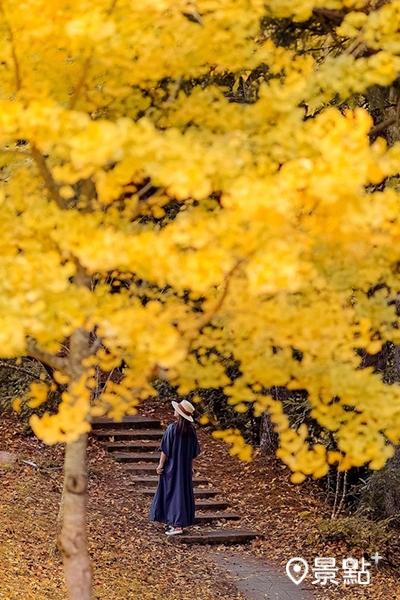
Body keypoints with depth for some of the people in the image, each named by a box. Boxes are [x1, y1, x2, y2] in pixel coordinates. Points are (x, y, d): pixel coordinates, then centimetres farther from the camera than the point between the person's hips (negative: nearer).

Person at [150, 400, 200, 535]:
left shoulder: (172, 428, -16)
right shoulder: (191, 430, 0)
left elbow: (165, 449, -14)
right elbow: (194, 451, 6)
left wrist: (161, 465, -7)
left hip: (172, 467, -5)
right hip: (186, 468, 5)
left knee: (172, 492, 0)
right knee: (184, 492, 13)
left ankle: (177, 526, -3)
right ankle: (181, 521, 19)